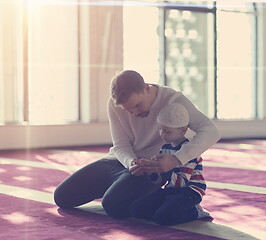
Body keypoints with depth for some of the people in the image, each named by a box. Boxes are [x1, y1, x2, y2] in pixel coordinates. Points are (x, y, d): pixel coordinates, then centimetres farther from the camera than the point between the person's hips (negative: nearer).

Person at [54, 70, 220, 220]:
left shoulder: (172, 100, -21)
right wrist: (131, 162, -30)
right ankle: (118, 186, 20)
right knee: (62, 196, 2)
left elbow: (211, 131, -30)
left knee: (113, 205, -32)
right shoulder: (115, 105, -9)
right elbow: (121, 145, -5)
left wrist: (177, 159, -45)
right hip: (119, 161, 6)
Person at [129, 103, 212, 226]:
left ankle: (195, 212, -2)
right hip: (170, 190, 8)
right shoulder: (165, 148, 11)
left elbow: (182, 182, -22)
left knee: (162, 217, -31)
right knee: (135, 209, -6)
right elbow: (160, 181, 11)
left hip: (190, 191, -8)